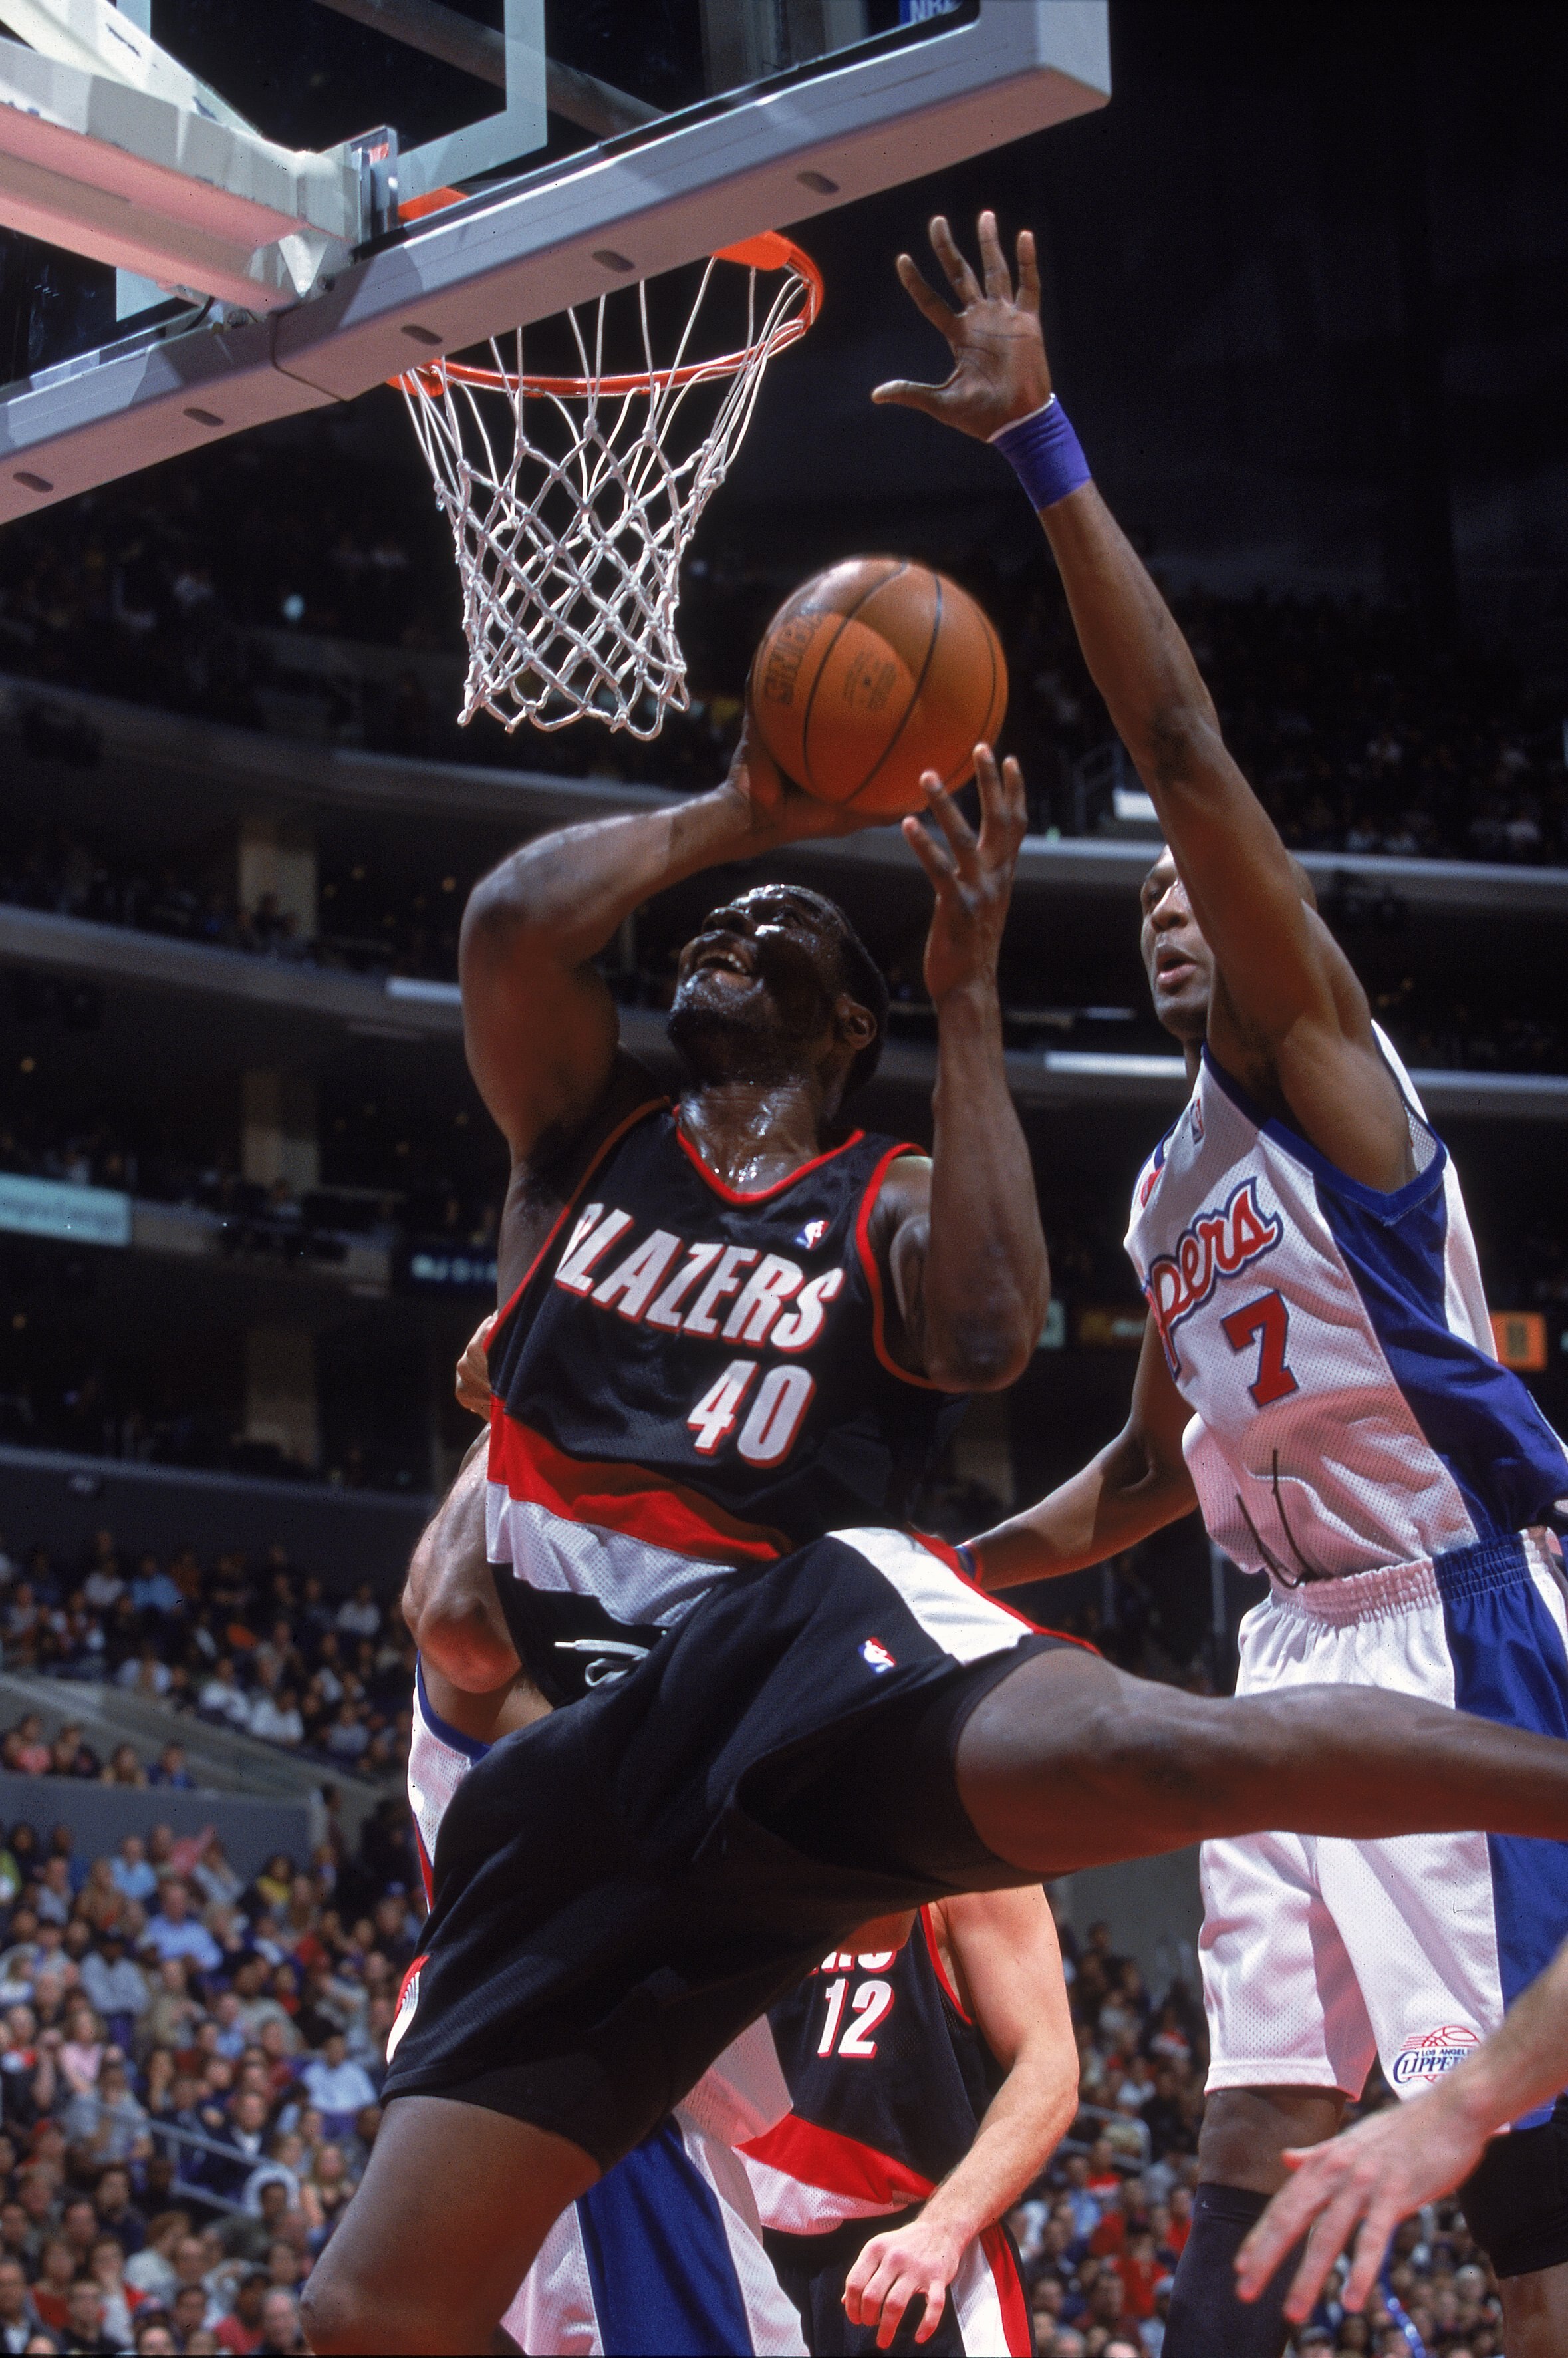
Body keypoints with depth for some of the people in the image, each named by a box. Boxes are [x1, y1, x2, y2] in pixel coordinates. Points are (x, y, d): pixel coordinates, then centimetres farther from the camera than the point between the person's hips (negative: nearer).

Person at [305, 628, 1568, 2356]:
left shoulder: (893, 1207, 17)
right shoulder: (586, 1128, 23)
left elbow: (987, 1337, -8)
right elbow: (512, 922, 2)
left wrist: (968, 996, -2)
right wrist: (728, 818, 14)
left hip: (791, 1622, -3)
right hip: (583, 1725, 3)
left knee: (1142, 1748, -39)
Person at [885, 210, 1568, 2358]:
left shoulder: (1315, 1055, -1)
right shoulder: (1176, 1196, 22)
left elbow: (1181, 748, -14)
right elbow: (1136, 1486, 31)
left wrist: (1042, 446, -18)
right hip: (1294, 1644, 9)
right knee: (1260, 2119, 5)